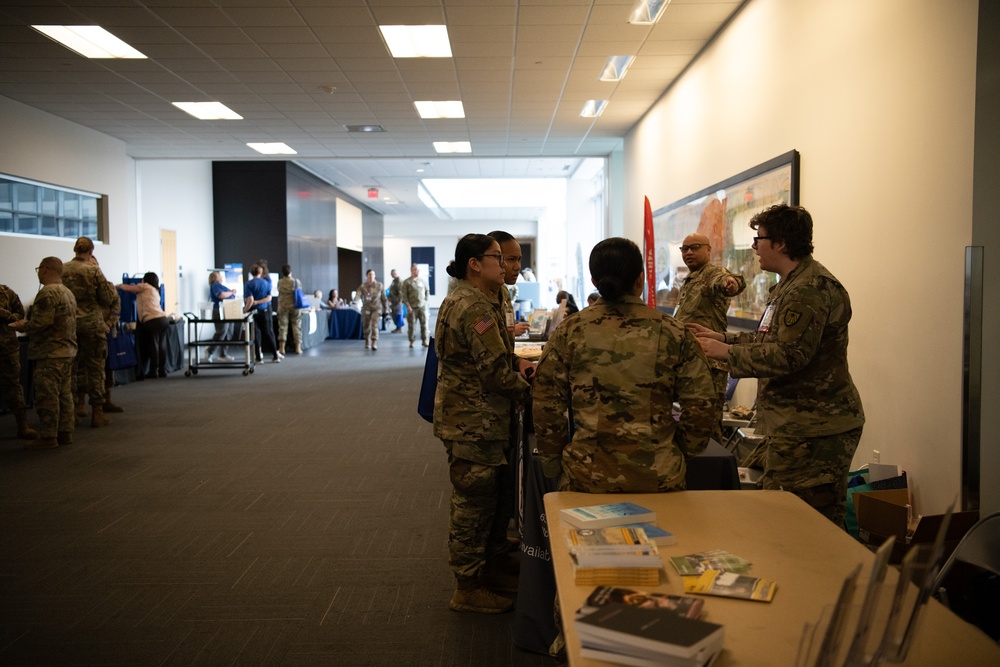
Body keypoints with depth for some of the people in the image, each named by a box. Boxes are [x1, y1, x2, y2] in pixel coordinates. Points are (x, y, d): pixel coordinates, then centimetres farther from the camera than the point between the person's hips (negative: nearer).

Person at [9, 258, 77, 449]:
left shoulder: (47, 293, -15)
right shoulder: (68, 292, 15)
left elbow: (41, 323, -21)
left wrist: (22, 326, -3)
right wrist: (27, 324, 19)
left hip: (50, 354, -9)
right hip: (67, 351, 9)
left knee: (47, 397, -4)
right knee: (64, 394, 12)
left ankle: (48, 437, 0)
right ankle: (65, 432, 17)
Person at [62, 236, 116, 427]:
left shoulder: (61, 270, 0)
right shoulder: (93, 271, -10)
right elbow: (107, 300, -7)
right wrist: (110, 287, 11)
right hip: (91, 324, -4)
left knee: (72, 367, 14)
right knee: (96, 368, 3)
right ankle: (97, 412, 4)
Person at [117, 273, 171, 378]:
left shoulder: (145, 286, 7)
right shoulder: (155, 291, 27)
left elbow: (127, 288, 10)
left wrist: (119, 286, 28)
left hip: (153, 321, -7)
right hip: (163, 319, 7)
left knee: (153, 346, -4)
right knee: (161, 346, 7)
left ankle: (153, 371, -2)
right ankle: (162, 371, 9)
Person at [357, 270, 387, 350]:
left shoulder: (379, 285, 1)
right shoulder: (363, 286, -1)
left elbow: (383, 298, 9)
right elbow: (358, 294, -13)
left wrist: (386, 308, 12)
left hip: (376, 308, -1)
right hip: (366, 308, 1)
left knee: (374, 325, -15)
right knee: (366, 326, 9)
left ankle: (374, 344, -17)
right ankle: (367, 343, 29)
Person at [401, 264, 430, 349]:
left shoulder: (422, 281, 11)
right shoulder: (407, 282, -1)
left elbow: (427, 290, 22)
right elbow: (404, 295, -4)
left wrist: (426, 300, 10)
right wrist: (408, 306, -11)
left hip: (422, 306, 3)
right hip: (412, 307, -3)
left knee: (424, 323, 0)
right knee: (412, 325, 0)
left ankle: (424, 340, 9)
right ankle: (412, 341, 10)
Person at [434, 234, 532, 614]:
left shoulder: (462, 300, 13)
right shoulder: (474, 307, -21)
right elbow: (496, 371, -22)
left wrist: (517, 364, 8)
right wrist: (526, 390, -6)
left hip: (466, 417, 10)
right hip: (475, 421, -10)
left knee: (475, 501, 21)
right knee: (473, 503, 2)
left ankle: (488, 564, 37)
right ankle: (468, 589, 15)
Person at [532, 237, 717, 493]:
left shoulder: (569, 331, -2)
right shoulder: (674, 333, -3)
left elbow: (546, 407, -2)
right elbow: (701, 406, -2)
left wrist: (554, 468, 10)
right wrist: (680, 454, 14)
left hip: (585, 479, 0)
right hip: (659, 481, 0)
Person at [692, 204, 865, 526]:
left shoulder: (812, 288, -17)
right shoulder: (789, 285, 19)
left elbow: (790, 354, -24)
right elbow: (770, 339, 25)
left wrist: (726, 352, -17)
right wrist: (722, 337, 18)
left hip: (814, 429, -11)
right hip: (793, 424, 11)